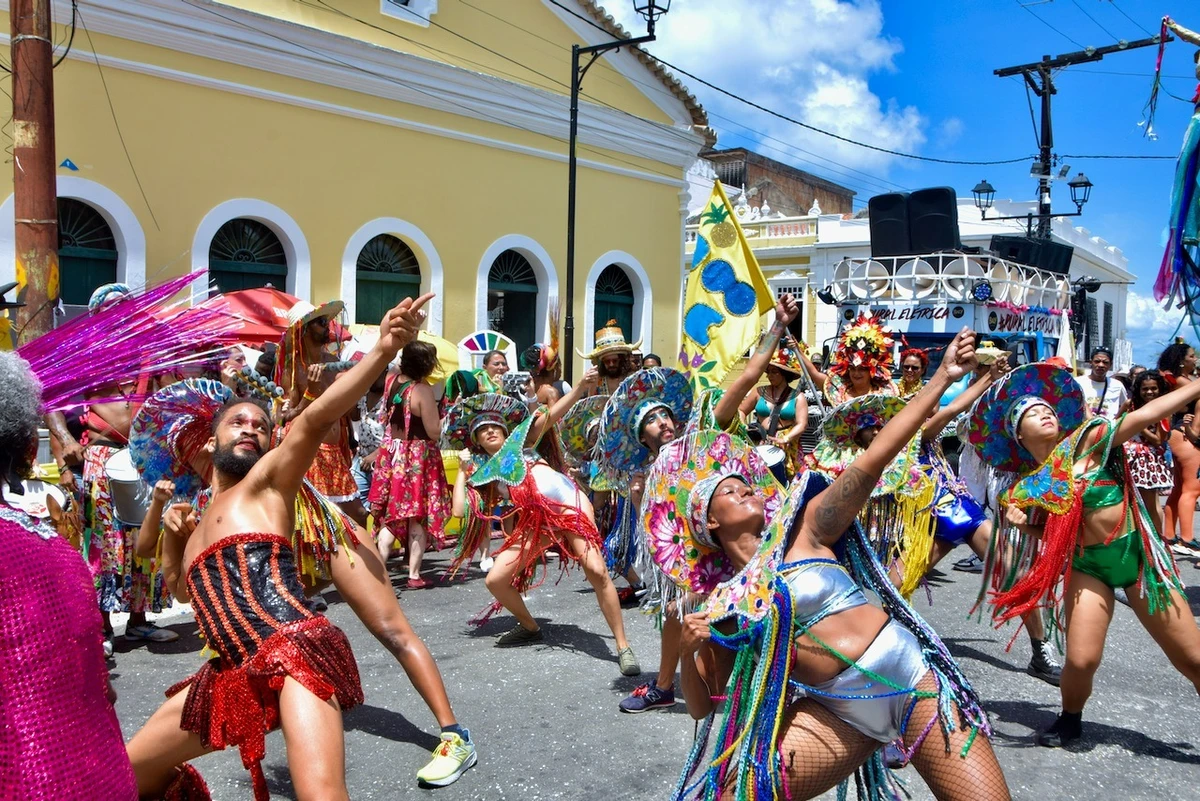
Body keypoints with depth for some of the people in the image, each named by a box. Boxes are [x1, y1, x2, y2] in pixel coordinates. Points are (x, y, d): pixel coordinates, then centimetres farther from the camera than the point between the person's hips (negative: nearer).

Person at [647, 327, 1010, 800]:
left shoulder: (802, 529, 1)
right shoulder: (722, 606, 6)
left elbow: (871, 462, -8)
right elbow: (701, 705, 9)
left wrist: (942, 377, -14)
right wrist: (688, 652, -12)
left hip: (912, 678, -1)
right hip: (835, 713, 1)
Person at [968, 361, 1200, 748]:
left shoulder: (1087, 441, -9)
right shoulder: (1027, 489, -1)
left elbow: (1145, 414, -18)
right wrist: (1021, 524, -12)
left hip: (1137, 553, -1)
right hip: (1086, 566, 2)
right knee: (1081, 660, -7)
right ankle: (1070, 720, 23)